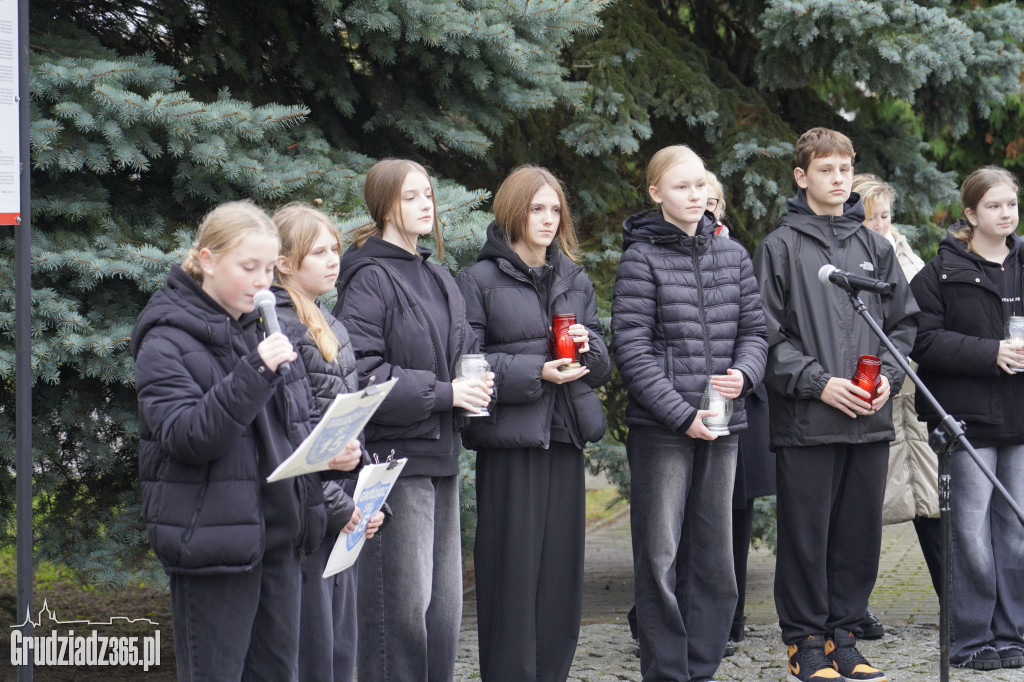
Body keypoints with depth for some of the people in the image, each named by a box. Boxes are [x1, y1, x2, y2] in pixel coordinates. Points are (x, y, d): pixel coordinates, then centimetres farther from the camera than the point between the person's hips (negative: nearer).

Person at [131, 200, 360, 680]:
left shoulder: (267, 330, 13)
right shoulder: (167, 343, -8)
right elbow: (186, 438, -19)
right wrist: (253, 373, -27)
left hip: (279, 537, 7)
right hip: (212, 543, -7)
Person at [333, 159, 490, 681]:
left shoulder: (437, 278, 17)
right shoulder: (370, 279, -10)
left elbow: (459, 347, 26)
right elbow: (360, 373, -17)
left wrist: (475, 379, 4)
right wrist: (442, 393, -17)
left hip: (439, 452, 8)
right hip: (394, 453, -8)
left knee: (445, 596, 10)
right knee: (403, 597, -7)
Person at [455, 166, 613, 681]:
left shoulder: (575, 281, 17)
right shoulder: (479, 281, -1)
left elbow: (602, 366, 19)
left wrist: (588, 347, -4)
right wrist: (535, 373, -16)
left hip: (565, 439, 5)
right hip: (508, 442, -5)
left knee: (561, 565, 5)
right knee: (512, 567, -5)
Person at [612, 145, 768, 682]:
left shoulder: (732, 256, 11)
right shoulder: (642, 259, -5)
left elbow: (753, 330, 14)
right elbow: (631, 348, -9)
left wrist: (743, 374, -8)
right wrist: (682, 414, -15)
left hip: (721, 426, 5)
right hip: (659, 429, -5)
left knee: (714, 557, 8)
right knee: (660, 557, -2)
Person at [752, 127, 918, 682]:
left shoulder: (876, 248, 14)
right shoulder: (780, 247, 0)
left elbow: (904, 322, 17)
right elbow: (767, 334, -5)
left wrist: (888, 375, -1)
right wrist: (818, 383, -14)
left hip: (871, 421, 4)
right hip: (806, 423, -4)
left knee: (860, 533, 8)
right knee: (806, 535, -1)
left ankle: (843, 633, 18)